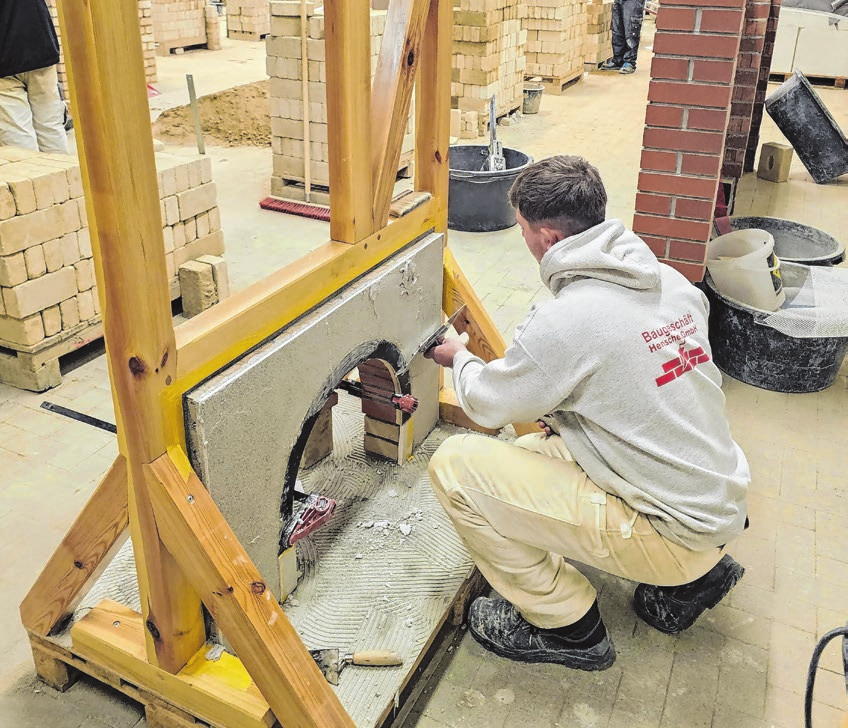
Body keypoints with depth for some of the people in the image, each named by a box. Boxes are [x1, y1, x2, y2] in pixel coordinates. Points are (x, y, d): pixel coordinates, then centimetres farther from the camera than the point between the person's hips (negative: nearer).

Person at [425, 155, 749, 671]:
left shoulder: (565, 320, -23)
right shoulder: (672, 282, 1)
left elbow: (489, 404, -5)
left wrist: (460, 358, 16)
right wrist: (566, 411, 16)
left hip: (672, 532, -8)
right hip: (723, 506, 9)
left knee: (455, 464, -12)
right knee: (536, 449, 23)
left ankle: (566, 626, 5)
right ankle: (696, 571, 21)